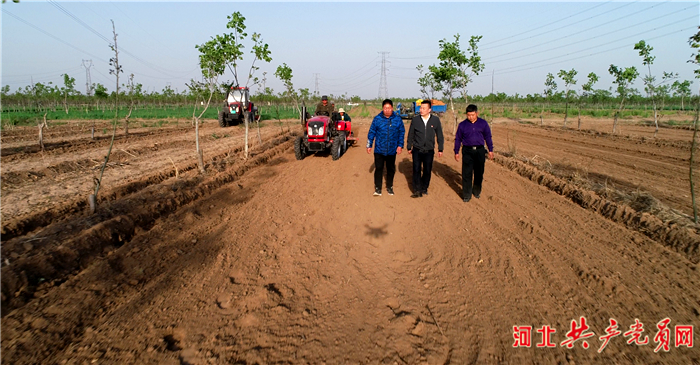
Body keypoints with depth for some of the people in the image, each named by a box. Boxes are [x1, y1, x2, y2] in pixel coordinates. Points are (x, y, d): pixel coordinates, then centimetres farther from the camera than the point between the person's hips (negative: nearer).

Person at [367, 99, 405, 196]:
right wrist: (369, 145, 2)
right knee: (378, 168, -1)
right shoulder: (377, 119, -5)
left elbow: (402, 133, 6)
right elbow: (371, 132, 1)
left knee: (391, 169, 12)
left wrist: (400, 145, -1)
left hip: (392, 150, 2)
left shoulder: (397, 119, -2)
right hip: (379, 149, -1)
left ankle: (389, 187, 27)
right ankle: (378, 188, 9)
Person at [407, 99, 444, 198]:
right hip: (417, 150, 0)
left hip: (429, 151, 0)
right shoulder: (415, 119, -2)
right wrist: (409, 147, 11)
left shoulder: (435, 120, -2)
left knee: (427, 171, 7)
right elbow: (411, 134, 8)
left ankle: (424, 188, 24)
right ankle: (417, 191, 2)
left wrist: (440, 149, 7)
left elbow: (440, 135, 6)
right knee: (416, 170, -4)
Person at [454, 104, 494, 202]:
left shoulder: (483, 123, 2)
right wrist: (456, 152, 9)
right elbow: (458, 139, 9)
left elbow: (488, 137, 10)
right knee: (466, 174, -4)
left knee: (479, 173, 10)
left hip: (480, 151, 1)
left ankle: (477, 191, 29)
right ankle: (466, 195, 3)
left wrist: (490, 150, 9)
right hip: (467, 151, -1)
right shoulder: (462, 125, 1)